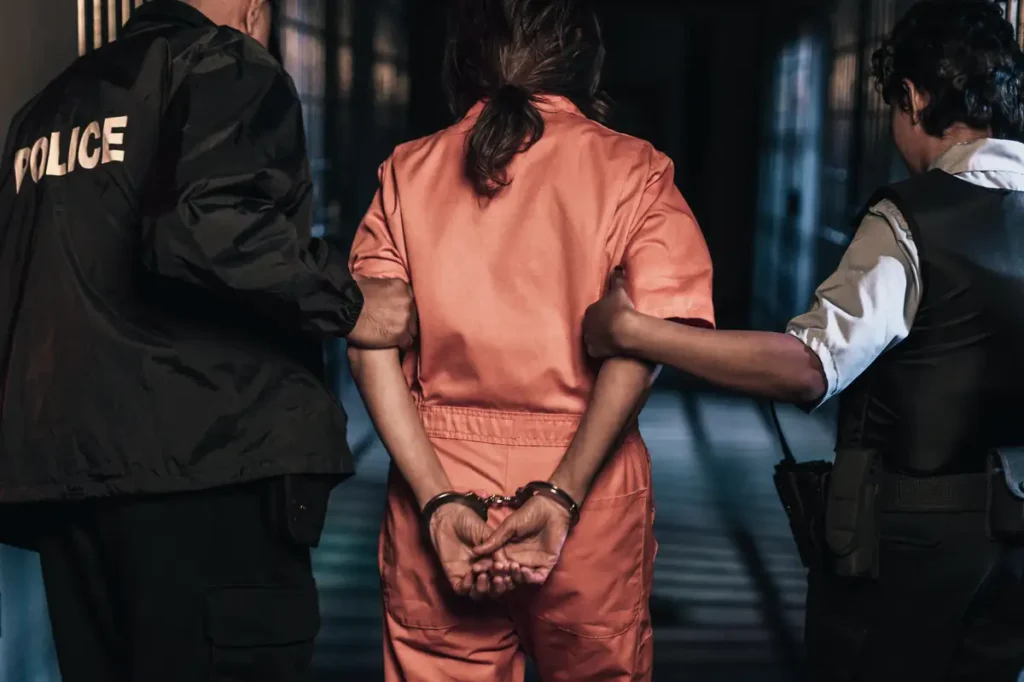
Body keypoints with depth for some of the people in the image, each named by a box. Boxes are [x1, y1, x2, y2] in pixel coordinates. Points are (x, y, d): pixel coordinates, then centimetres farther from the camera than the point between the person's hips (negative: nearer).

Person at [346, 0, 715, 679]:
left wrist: (436, 500, -12)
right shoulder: (631, 169, -2)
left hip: (439, 486, 2)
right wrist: (561, 495, -17)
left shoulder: (408, 171, 3)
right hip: (594, 501, -1)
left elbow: (371, 342, -6)